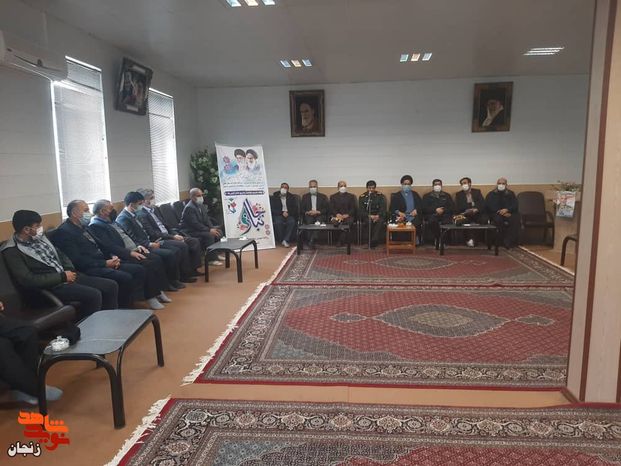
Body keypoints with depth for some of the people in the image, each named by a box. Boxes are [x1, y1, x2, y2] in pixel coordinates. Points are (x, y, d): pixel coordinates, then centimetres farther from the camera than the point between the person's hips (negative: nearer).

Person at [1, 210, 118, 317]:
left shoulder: (39, 237, 11)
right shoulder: (12, 251, -11)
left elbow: (60, 254, 19)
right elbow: (28, 280, -19)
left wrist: (70, 271, -2)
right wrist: (63, 276, -17)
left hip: (68, 276, 8)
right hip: (51, 286, -8)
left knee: (111, 285, -5)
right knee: (94, 295, -29)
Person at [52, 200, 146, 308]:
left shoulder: (84, 227, 18)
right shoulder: (64, 232, -10)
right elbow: (77, 261, -17)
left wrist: (112, 257, 3)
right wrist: (105, 263, -17)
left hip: (102, 263, 9)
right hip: (88, 269, -9)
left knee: (139, 270, -4)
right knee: (125, 278, -28)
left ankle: (128, 301, 0)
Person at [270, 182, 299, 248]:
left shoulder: (292, 197, 15)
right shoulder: (274, 197, 10)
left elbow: (295, 208, 7)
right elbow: (273, 209, 0)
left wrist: (288, 212, -13)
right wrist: (282, 213, -14)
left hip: (289, 215, 1)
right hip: (278, 215, -1)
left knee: (292, 222, -33)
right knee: (278, 222, -35)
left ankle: (286, 240, -30)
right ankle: (281, 240, -19)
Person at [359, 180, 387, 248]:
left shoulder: (380, 196, 10)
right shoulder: (362, 197, 8)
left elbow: (383, 209, 2)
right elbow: (361, 211, 0)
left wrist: (378, 216, -18)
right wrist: (370, 216, -18)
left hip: (378, 216, 0)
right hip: (367, 217, 0)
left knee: (380, 221, -33)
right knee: (368, 222, -35)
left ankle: (373, 241, -33)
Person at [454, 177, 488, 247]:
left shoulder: (477, 192, 13)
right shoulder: (458, 194, 11)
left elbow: (483, 204, 1)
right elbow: (457, 208, 0)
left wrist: (476, 209, -20)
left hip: (477, 213, 1)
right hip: (465, 214, -1)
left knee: (484, 219, -30)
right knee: (464, 220, -34)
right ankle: (470, 239, -23)